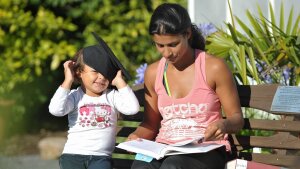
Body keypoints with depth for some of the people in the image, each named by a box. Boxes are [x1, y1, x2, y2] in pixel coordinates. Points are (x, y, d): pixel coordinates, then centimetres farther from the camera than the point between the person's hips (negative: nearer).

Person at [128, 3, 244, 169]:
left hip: (206, 150, -3)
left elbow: (237, 118, 1)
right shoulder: (153, 73, 9)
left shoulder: (214, 68, -3)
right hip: (165, 149, 3)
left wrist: (224, 125, -22)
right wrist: (137, 136, -3)